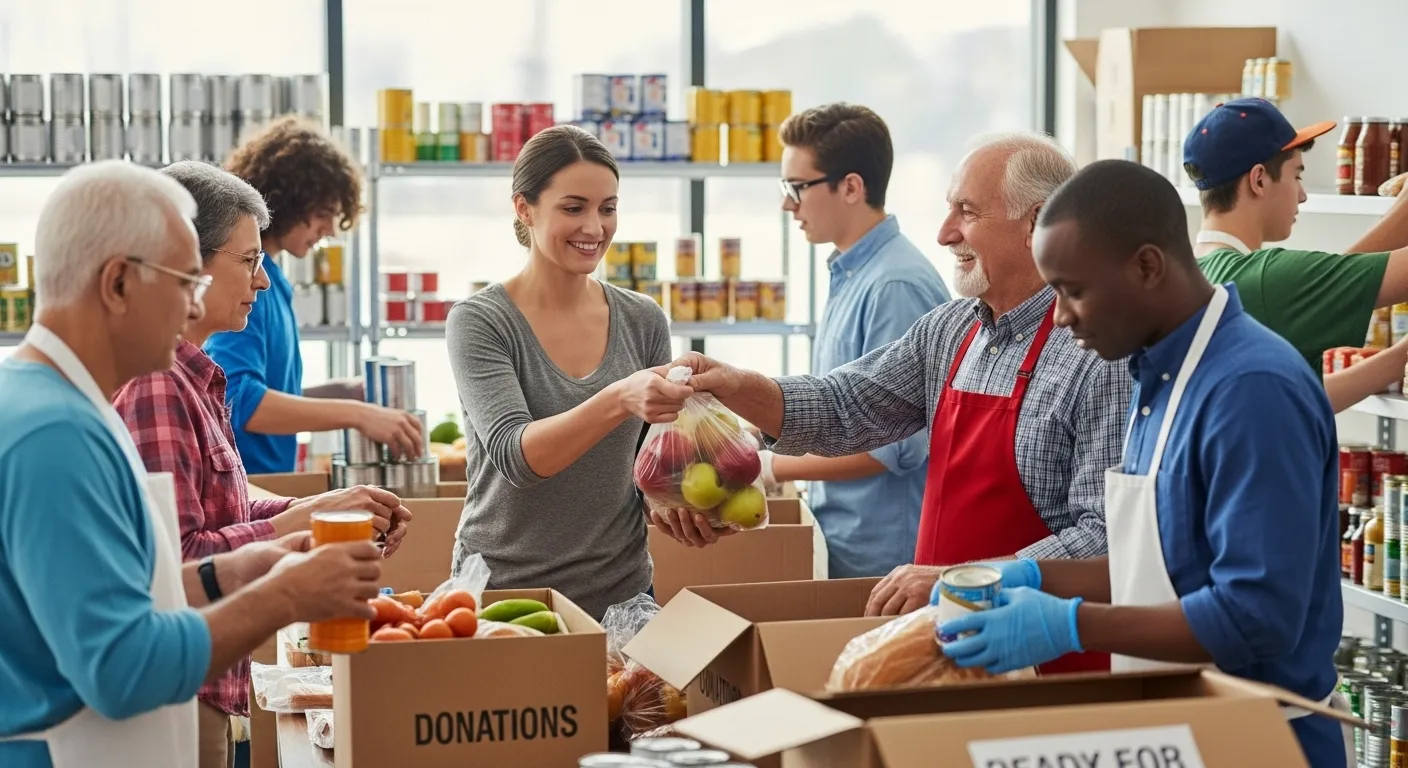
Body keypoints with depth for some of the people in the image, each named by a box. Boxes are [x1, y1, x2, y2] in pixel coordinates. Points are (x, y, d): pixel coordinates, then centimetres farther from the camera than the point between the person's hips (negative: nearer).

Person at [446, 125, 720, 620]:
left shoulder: (643, 321, 1)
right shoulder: (478, 322, -11)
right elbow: (514, 456, -23)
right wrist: (618, 400, -38)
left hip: (622, 591, 3)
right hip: (504, 591, -3)